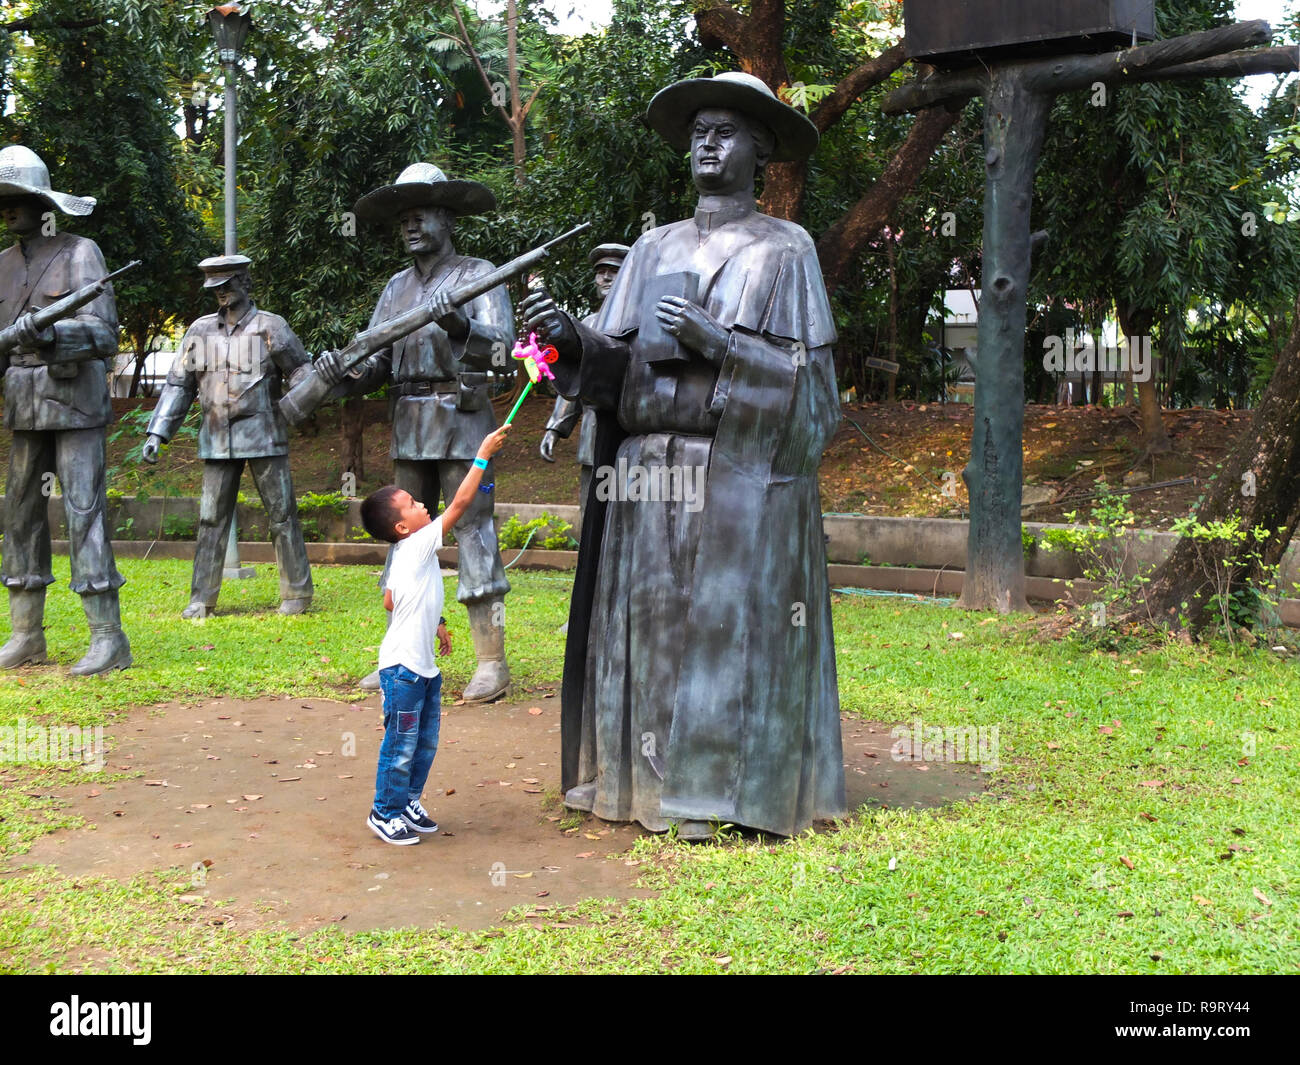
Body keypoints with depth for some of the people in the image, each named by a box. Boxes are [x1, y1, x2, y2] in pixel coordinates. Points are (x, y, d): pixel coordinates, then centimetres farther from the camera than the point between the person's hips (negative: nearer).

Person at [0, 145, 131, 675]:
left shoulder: (79, 253, -6)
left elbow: (104, 334, -14)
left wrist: (48, 334, -29)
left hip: (75, 400, -7)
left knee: (84, 512, -11)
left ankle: (109, 637, -8)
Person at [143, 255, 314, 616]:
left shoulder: (271, 326, 0)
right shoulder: (200, 330, 10)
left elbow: (299, 368, 2)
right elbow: (179, 384, 13)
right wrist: (157, 433, 7)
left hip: (264, 436, -3)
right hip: (217, 440, 3)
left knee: (281, 514, 0)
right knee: (212, 519, 5)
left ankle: (297, 593, 8)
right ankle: (202, 598, 11)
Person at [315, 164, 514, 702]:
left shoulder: (478, 274, 0)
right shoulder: (397, 287, 17)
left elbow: (501, 348, -13)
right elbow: (375, 362, 10)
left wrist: (459, 324, -31)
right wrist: (342, 372, -10)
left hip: (461, 421, -6)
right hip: (408, 428, 6)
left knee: (473, 534, -8)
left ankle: (492, 662, -4)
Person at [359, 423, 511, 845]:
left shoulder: (407, 555, 10)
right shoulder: (418, 546, -16)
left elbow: (390, 601, 22)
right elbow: (460, 504, -20)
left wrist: (434, 622, 22)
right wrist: (483, 455, -16)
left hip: (424, 667, 9)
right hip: (403, 667, -9)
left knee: (425, 743, 18)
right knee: (402, 746, 2)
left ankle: (408, 803, 31)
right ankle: (385, 812, 16)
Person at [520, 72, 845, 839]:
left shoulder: (785, 250, 3)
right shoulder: (655, 249, 16)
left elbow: (803, 376, -5)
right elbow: (615, 366, 10)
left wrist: (714, 342, -17)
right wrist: (569, 338, -10)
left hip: (740, 474, -4)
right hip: (650, 475, 5)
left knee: (730, 625, -4)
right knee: (650, 624, 5)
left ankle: (729, 792, 6)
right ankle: (650, 782, 14)